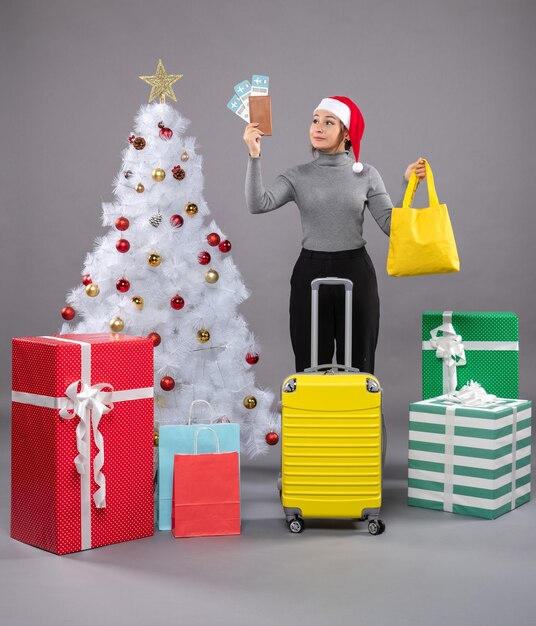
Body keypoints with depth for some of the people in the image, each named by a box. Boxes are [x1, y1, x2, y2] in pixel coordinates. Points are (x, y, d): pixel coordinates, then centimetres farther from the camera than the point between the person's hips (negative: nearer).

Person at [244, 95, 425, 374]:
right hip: (310, 273, 0)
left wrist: (408, 185, -14)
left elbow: (391, 225, -3)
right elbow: (258, 204, -14)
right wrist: (254, 155, -19)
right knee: (310, 364, 5)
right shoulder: (298, 176, 3)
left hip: (355, 273, 0)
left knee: (357, 363, 6)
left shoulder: (366, 175, 3)